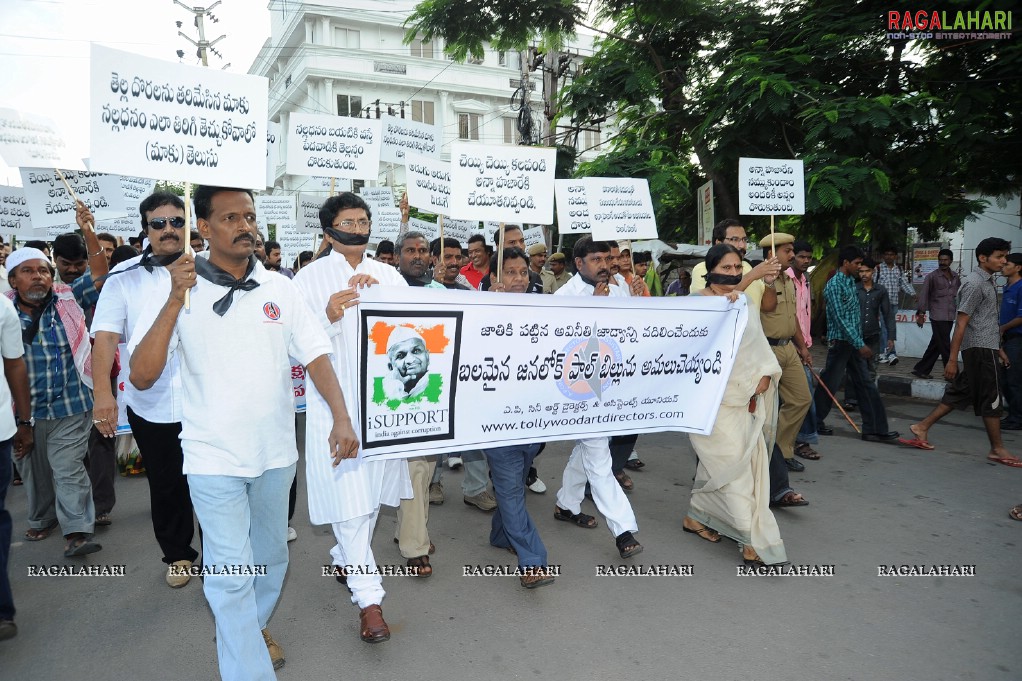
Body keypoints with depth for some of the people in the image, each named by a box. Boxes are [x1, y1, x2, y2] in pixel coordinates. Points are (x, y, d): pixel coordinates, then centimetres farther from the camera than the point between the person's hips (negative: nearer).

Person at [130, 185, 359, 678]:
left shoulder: (279, 288, -1)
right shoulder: (179, 294, -8)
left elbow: (315, 356, -4)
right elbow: (141, 377, -16)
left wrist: (341, 418, -18)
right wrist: (175, 299, -24)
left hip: (276, 452, 4)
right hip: (214, 457, -3)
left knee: (270, 557, 21)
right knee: (231, 575, -1)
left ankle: (254, 625, 47)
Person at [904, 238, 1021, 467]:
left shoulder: (987, 282, 17)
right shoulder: (975, 284, -14)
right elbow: (961, 323, -18)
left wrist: (998, 348, 25)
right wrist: (952, 359, -19)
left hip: (985, 347, 9)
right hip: (980, 348, -9)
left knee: (961, 393, 10)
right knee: (991, 398, -1)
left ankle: (922, 427, 12)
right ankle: (997, 450, 9)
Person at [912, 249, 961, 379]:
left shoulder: (956, 277, 12)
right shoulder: (932, 277, -4)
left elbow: (960, 295, 17)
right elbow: (924, 295, -7)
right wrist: (921, 313, -14)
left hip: (950, 317, 6)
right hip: (938, 317, -6)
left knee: (935, 345, 10)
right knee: (945, 347, -3)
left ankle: (920, 369, 19)